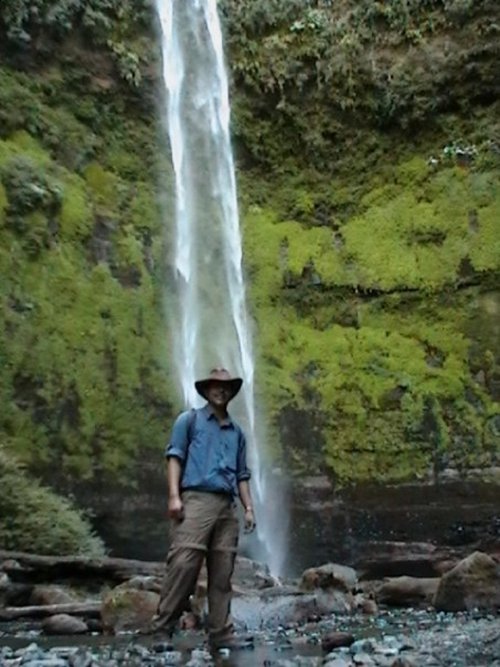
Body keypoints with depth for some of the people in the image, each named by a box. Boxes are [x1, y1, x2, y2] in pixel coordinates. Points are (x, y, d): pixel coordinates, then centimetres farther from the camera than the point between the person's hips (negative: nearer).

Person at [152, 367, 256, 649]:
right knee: (183, 565, -11)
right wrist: (174, 496, -11)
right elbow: (175, 457, 1)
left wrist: (249, 508, 9)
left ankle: (221, 632, 10)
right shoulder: (189, 419, 10)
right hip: (196, 500, -4)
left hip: (227, 506, 5)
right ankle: (162, 627, -2)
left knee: (222, 573, 5)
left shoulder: (237, 432, 22)